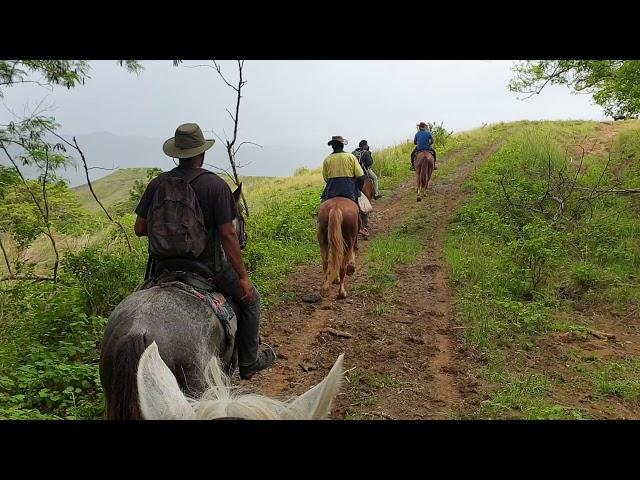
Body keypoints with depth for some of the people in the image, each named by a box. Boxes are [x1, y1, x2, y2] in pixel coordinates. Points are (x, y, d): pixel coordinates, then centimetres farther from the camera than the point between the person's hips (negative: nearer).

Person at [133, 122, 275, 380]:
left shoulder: (157, 183, -2)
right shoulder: (215, 184, -14)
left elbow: (140, 229, 2)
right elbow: (227, 235, -18)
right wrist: (243, 277, -12)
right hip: (208, 266, -4)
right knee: (250, 299, 17)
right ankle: (249, 362, 24)